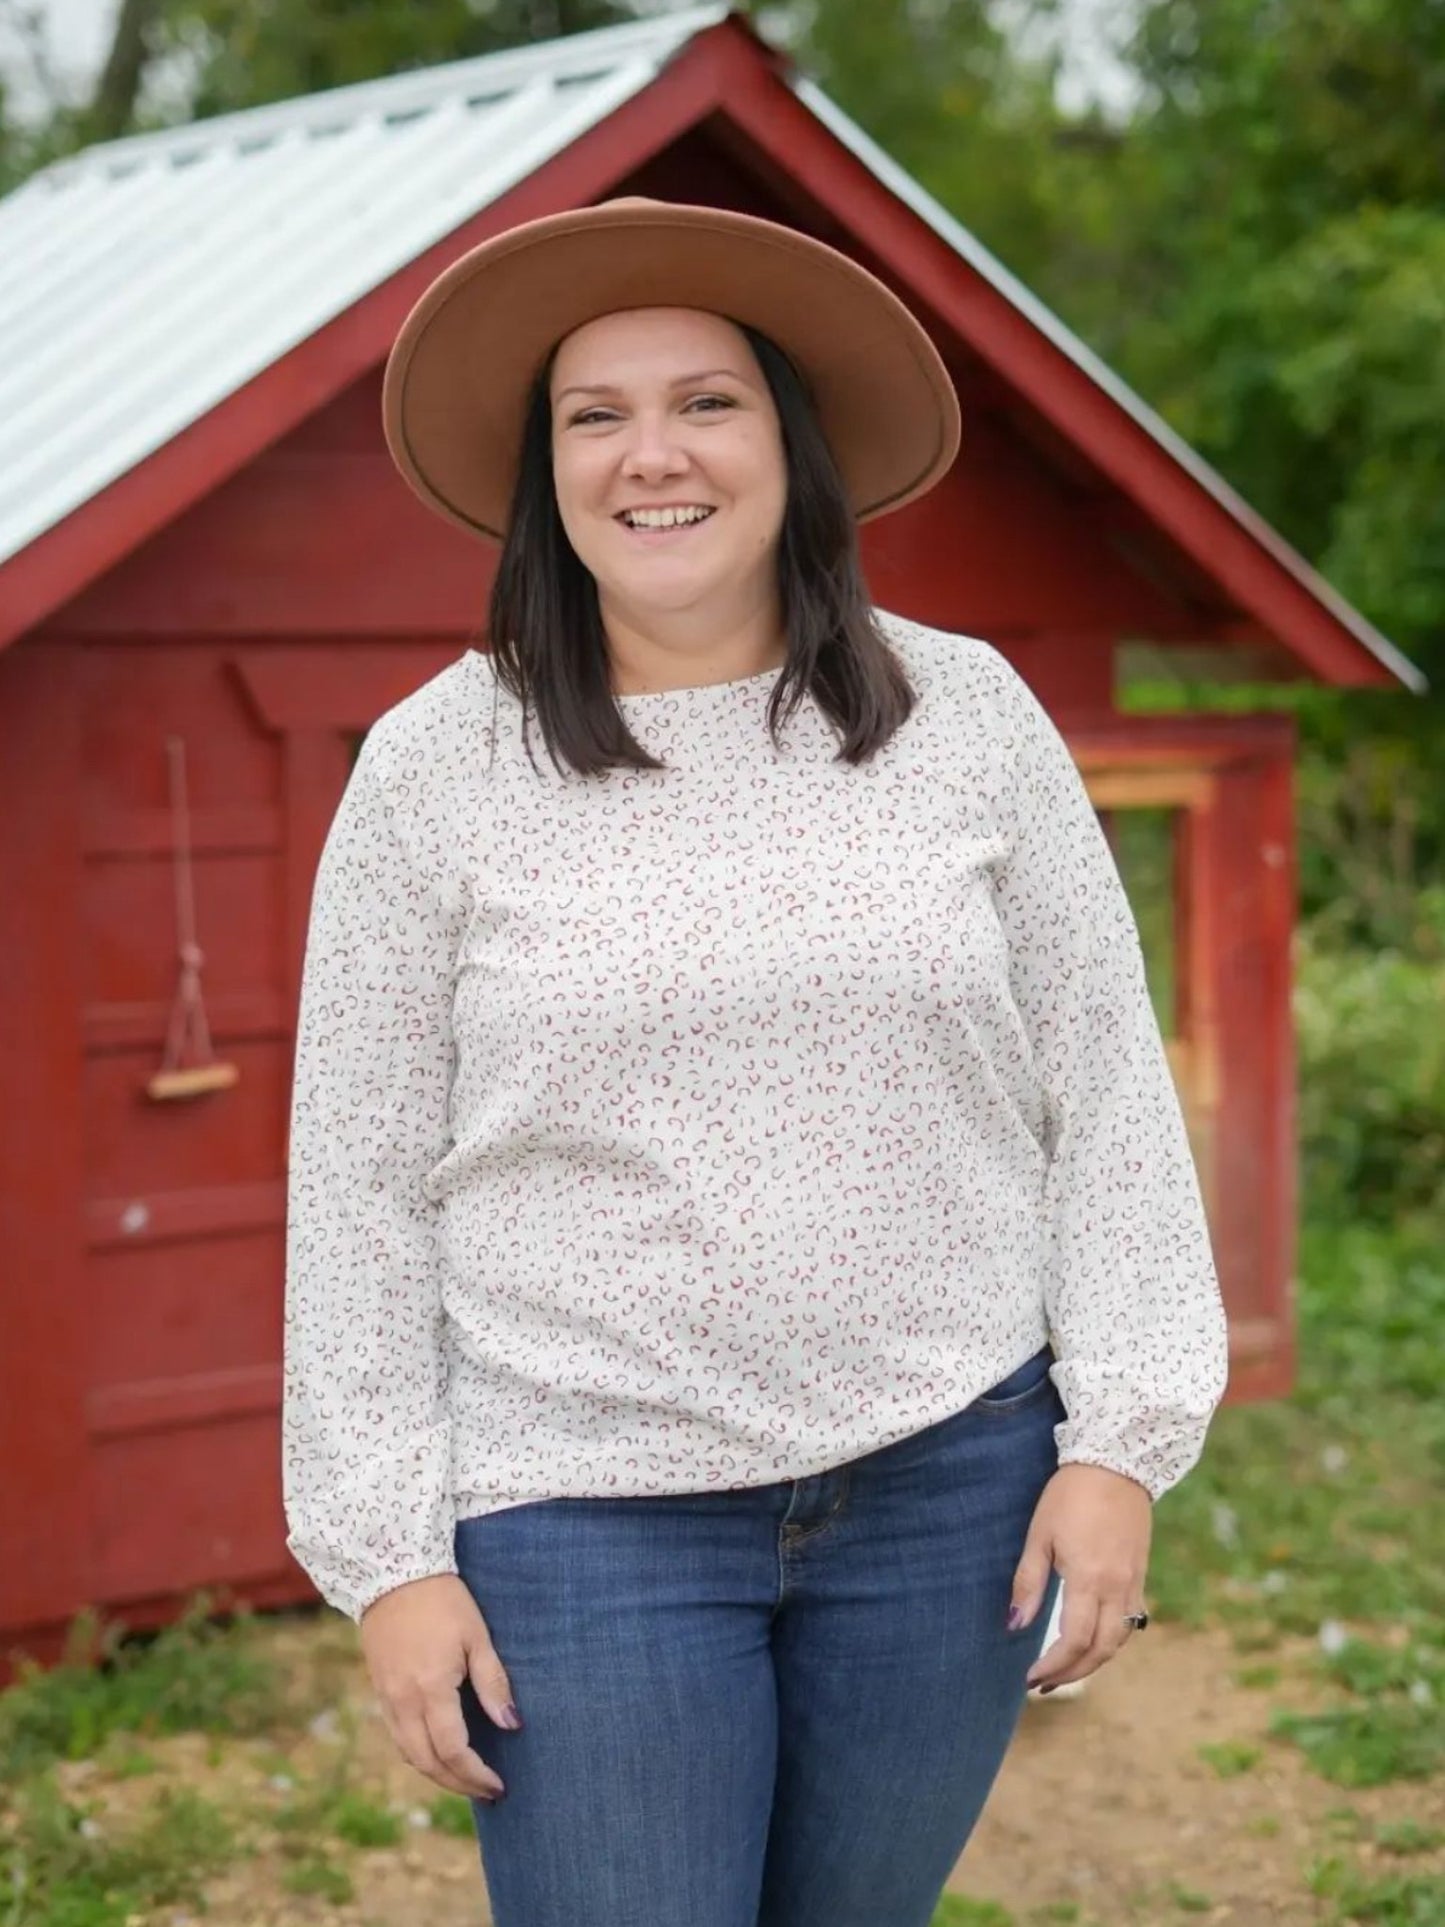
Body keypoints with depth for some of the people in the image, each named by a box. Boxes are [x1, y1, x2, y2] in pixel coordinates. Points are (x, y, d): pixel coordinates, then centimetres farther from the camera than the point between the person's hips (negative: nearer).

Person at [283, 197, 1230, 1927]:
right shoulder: (434, 771, -3)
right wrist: (388, 1552, -3)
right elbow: (362, 1187, -2)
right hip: (583, 1511, -2)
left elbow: (1104, 1090, 3)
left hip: (947, 1477, 2)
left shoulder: (965, 715, 1)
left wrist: (1120, 1441, -1)